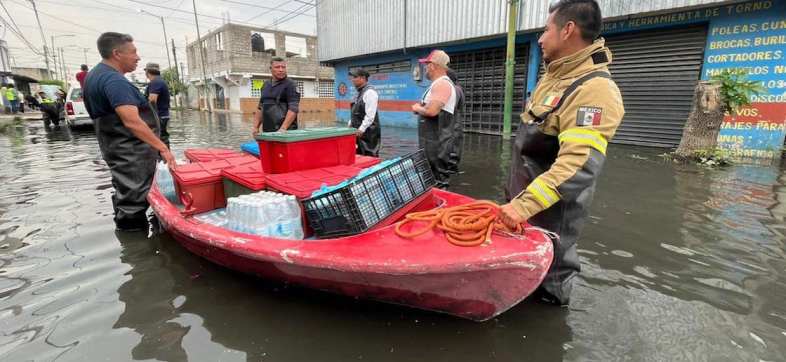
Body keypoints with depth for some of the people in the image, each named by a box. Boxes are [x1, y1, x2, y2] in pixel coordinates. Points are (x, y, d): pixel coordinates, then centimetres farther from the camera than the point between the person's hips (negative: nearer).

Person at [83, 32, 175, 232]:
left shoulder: (96, 74, 14)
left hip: (119, 148, 11)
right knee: (133, 202, -5)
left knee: (126, 195, 22)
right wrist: (162, 147, -28)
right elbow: (132, 122, -30)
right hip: (130, 153, -11)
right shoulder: (114, 80, -20)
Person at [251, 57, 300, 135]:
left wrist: (283, 128, -24)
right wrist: (256, 127, 12)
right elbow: (261, 108, 22)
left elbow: (293, 109, -15)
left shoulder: (290, 85, -4)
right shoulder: (266, 85, 17)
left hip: (285, 132, -6)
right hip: (267, 132, 7)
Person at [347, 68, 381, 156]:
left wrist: (361, 129, -22)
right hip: (358, 131, 10)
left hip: (368, 133, -10)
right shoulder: (359, 92, 16)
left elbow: (370, 115, -21)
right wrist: (350, 124, 16)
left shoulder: (369, 92, -14)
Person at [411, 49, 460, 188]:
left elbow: (432, 110, -27)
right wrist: (420, 108, 7)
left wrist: (417, 108, -9)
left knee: (437, 185, -6)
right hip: (432, 142, 10)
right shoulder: (438, 84, 18)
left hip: (438, 145, -10)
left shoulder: (442, 84, -15)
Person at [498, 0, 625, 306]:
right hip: (526, 196, 9)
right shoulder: (553, 77, 8)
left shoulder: (595, 89, -23)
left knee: (547, 282, 11)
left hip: (552, 209, -9)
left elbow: (578, 166, -34)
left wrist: (525, 204, -39)